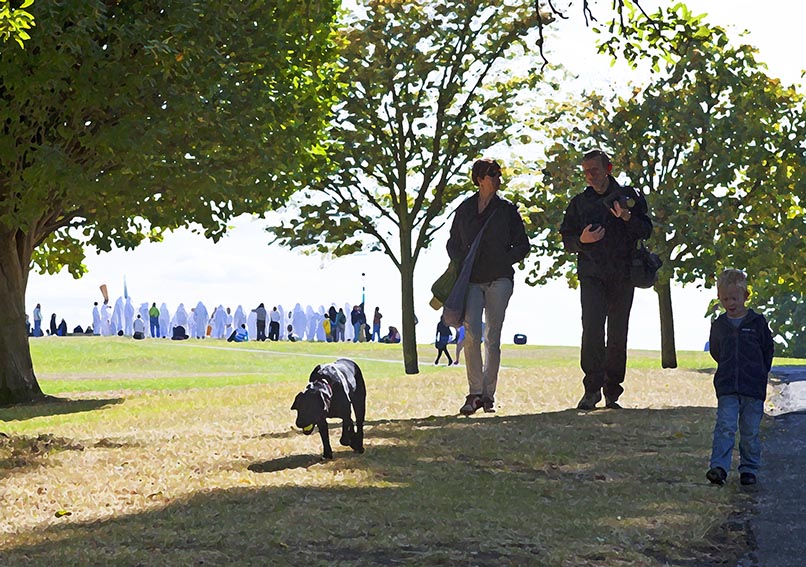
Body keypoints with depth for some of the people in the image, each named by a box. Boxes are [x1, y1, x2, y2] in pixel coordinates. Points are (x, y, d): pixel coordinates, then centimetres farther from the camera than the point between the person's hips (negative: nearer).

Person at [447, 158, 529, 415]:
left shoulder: (507, 209, 9)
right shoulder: (465, 209, 12)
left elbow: (522, 245, 11)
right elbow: (453, 244, 21)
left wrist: (504, 261, -4)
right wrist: (462, 262, 1)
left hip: (499, 279, 0)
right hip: (472, 280, 0)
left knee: (492, 338, -2)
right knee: (471, 334, -15)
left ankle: (488, 394, 6)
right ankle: (475, 393, -11)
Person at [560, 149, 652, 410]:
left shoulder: (628, 196, 8)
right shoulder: (579, 202, 12)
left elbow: (646, 231, 0)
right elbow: (567, 240, 12)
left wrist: (627, 217, -19)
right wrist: (582, 240, -9)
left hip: (622, 276, 0)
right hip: (591, 275, 0)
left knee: (618, 335, 4)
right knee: (592, 329, -17)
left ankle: (612, 393, 12)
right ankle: (592, 388, -18)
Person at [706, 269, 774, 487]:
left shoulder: (757, 322, -1)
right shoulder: (719, 325, 6)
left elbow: (768, 350, 8)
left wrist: (759, 373, 7)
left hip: (753, 387, -1)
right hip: (727, 387, 1)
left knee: (750, 431, 5)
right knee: (725, 427, -12)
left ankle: (749, 468, 16)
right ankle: (719, 467, -18)